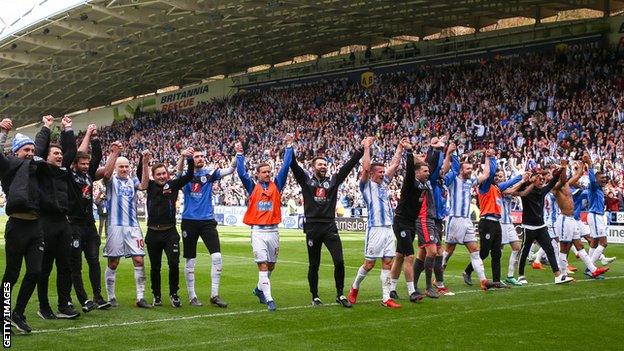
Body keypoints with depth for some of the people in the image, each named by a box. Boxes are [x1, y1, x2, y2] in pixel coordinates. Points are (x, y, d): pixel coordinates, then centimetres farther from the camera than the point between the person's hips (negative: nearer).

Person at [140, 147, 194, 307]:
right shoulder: (150, 186, 4)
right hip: (153, 233, 1)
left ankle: (174, 294, 9)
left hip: (170, 232, -1)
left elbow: (189, 176, -9)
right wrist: (143, 162, -32)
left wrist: (190, 160, -27)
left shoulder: (173, 184, 1)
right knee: (155, 267, 10)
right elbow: (140, 176, -12)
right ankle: (156, 296, 24)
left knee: (174, 264, -8)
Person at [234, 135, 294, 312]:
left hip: (273, 231, 3)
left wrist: (288, 146, 5)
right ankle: (268, 299, -10)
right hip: (258, 231, -3)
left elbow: (285, 167, 6)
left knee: (271, 265, 14)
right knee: (263, 265, -8)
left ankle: (260, 289, 38)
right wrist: (239, 154, -3)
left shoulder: (276, 186, 9)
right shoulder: (253, 187, 5)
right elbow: (241, 172, -2)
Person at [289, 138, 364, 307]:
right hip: (312, 228, -1)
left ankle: (340, 294, 6)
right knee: (314, 265, 8)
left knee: (339, 261, -8)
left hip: (330, 227, 2)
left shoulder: (333, 180, 11)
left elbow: (349, 165, 8)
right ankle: (315, 297, 19)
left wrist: (361, 150, 3)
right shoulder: (306, 179, 6)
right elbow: (293, 165, -3)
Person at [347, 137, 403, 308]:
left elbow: (394, 165, 18)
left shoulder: (384, 183, 18)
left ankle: (386, 298, 4)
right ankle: (355, 287, 21)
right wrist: (366, 148, -13)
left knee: (387, 263, 3)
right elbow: (365, 168, -17)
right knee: (369, 264, -1)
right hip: (375, 229, -6)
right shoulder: (367, 185, 0)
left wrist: (400, 148, 14)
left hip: (388, 228, 6)